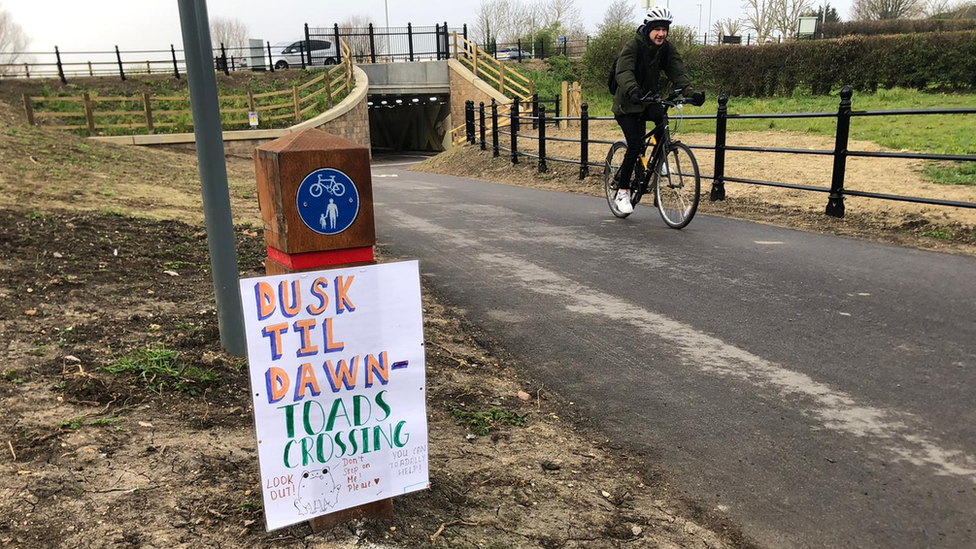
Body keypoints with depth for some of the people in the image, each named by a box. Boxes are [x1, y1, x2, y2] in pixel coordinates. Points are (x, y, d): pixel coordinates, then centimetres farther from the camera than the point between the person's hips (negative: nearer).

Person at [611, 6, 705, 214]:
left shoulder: (666, 49, -2)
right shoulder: (632, 47, -17)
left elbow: (677, 72, -12)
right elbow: (623, 72, -33)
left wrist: (690, 92, -31)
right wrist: (633, 91, -53)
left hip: (649, 100, 4)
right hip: (627, 104, -4)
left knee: (660, 116, -30)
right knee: (634, 146, -15)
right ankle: (622, 193, -1)